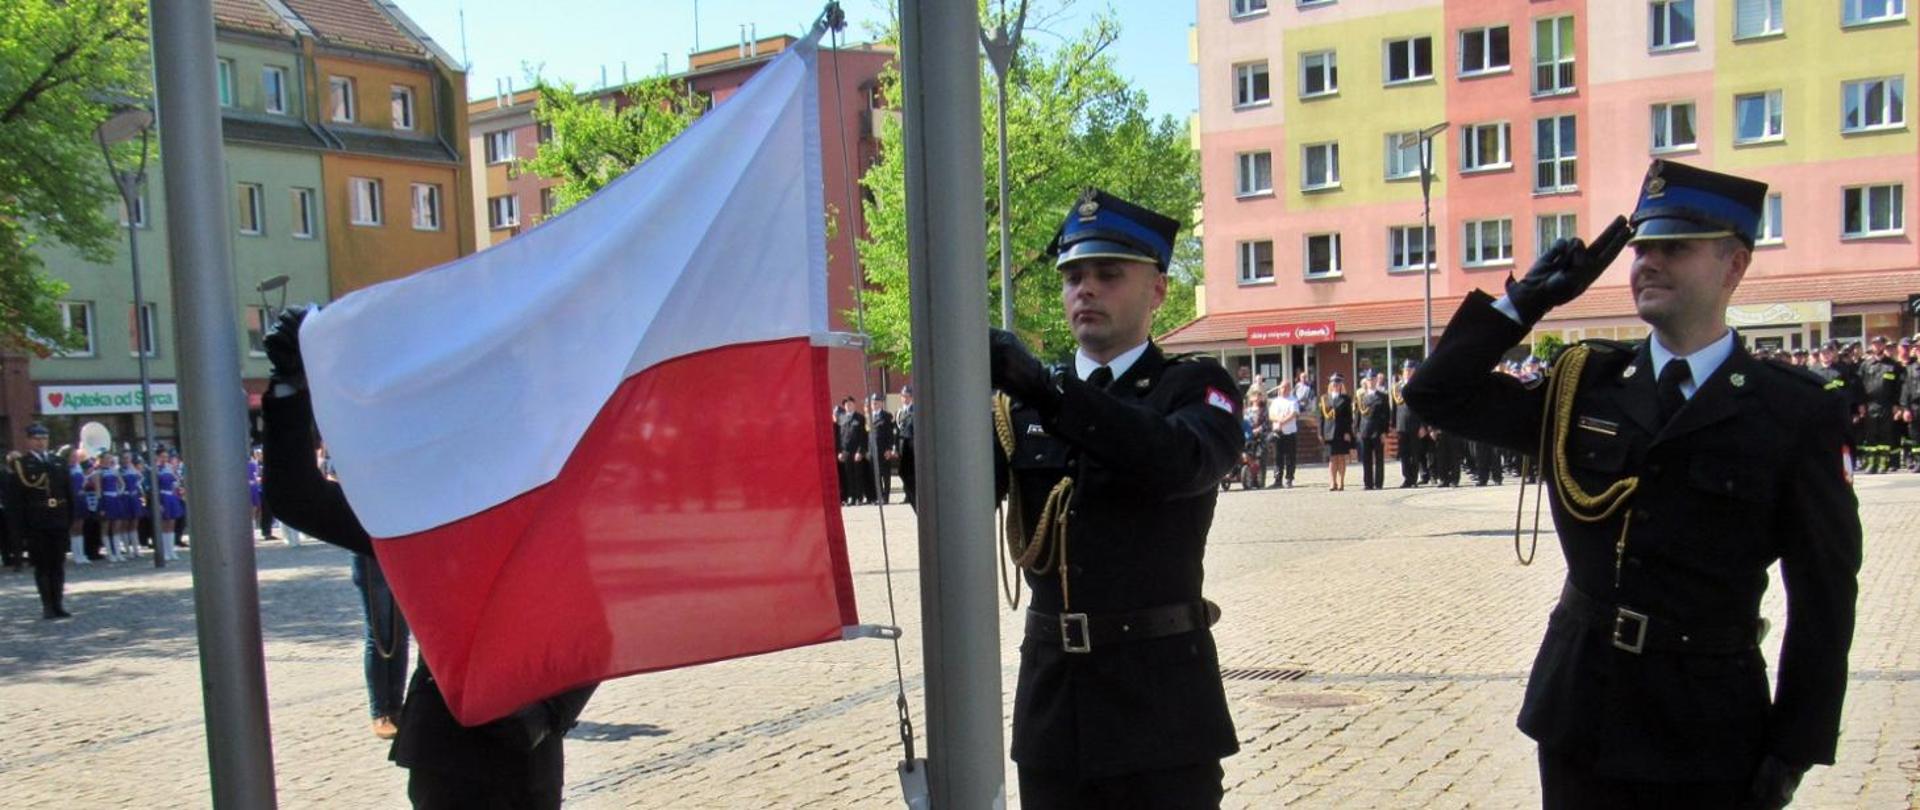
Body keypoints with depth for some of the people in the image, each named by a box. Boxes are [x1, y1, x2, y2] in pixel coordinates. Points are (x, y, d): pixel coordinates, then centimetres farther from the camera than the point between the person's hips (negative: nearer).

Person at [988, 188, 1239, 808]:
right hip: (1051, 695, 4)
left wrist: (1045, 389, -33)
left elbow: (1180, 461, -23)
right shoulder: (1025, 402, 10)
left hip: (1160, 695, -3)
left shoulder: (1197, 386, -1)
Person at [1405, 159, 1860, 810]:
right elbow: (1438, 394, 2)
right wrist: (1526, 299, -4)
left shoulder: (1795, 414, -6)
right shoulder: (1583, 384, 3)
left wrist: (1795, 746, -6)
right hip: (1580, 708, 3)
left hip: (1709, 730, -2)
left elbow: (1824, 599, -4)